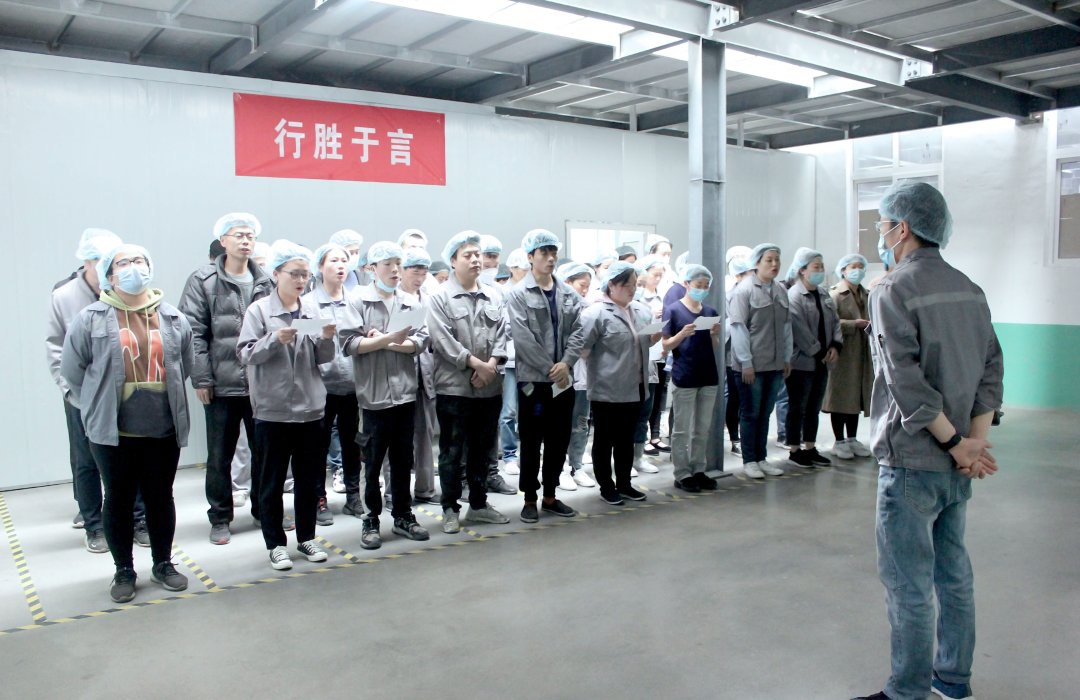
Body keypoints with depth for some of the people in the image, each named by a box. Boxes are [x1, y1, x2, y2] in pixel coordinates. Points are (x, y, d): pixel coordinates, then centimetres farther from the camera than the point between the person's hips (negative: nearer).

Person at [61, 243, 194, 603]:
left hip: (164, 429, 2)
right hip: (112, 432, -2)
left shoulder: (173, 318, 3)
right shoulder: (92, 319, -4)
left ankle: (163, 563, 30)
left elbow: (185, 365, 13)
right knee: (119, 499, 10)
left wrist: (163, 397, 11)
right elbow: (72, 369, 2)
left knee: (160, 497, 13)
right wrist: (99, 405, 5)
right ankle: (123, 570, 26)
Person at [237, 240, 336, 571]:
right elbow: (246, 354, -10)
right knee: (272, 482, 7)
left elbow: (321, 359, 8)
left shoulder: (313, 308, 6)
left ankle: (306, 537, 27)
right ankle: (275, 543, 20)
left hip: (310, 407, 3)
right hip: (273, 409, -3)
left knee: (309, 479, 12)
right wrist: (276, 339, -23)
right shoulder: (259, 310, -3)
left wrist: (327, 339, -12)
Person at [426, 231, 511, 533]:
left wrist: (492, 363, -10)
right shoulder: (440, 297, -4)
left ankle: (478, 504, 27)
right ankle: (450, 508, 14)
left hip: (489, 386, 5)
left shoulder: (492, 296, 11)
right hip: (454, 386, -5)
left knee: (482, 448, 14)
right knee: (452, 451, 3)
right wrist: (475, 363, -16)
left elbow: (501, 333, 6)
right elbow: (443, 339, -13)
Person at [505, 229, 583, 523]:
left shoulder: (569, 294, 9)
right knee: (531, 442, 4)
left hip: (563, 379, 5)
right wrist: (549, 369, -15)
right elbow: (523, 338, -13)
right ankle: (530, 499, 16)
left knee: (559, 441, 11)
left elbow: (577, 331, 3)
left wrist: (566, 363, -13)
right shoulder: (518, 294, -5)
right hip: (533, 379, -4)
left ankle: (550, 496, 24)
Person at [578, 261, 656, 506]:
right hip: (607, 390, -7)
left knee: (626, 439, 15)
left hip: (633, 389, 7)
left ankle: (624, 483, 26)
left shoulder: (635, 311, 13)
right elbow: (580, 347, -15)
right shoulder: (596, 313, -11)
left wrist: (658, 333, 6)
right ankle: (606, 487, 16)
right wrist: (596, 370, -16)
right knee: (605, 440, 5)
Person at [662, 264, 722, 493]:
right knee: (682, 429, 1)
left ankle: (698, 471, 20)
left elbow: (715, 348, 14)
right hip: (683, 378, -5)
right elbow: (666, 346, -5)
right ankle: (682, 474, 8)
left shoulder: (711, 312, 9)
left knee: (703, 429, 11)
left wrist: (715, 334, -7)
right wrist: (683, 333, -22)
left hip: (709, 377, 5)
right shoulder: (674, 310, -5)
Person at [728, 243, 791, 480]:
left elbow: (786, 326, 16)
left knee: (765, 413, 13)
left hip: (775, 364, 6)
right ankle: (749, 461, 14)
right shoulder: (744, 290, -10)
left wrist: (787, 358, 12)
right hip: (751, 365, -6)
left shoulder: (780, 291, 11)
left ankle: (761, 458, 23)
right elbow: (738, 327, -14)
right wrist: (746, 362, -16)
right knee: (751, 414, 4)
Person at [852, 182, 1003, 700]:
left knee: (907, 584, 2)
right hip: (957, 466, 8)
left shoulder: (893, 292, -15)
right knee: (954, 572, 18)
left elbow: (907, 383, -21)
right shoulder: (969, 289, 8)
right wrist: (974, 440, -2)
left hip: (911, 462, -8)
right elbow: (992, 369, 5)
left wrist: (957, 445, -13)